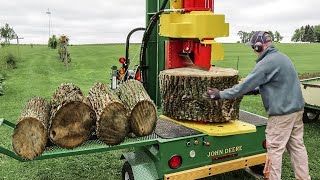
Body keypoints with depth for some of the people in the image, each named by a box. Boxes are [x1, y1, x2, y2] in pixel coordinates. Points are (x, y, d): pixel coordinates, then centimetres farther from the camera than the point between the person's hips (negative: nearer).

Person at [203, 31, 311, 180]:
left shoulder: (267, 63, -18)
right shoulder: (281, 57, 11)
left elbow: (246, 84, -18)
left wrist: (221, 94, -11)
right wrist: (256, 90, 14)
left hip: (282, 112, -9)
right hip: (296, 108, 9)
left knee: (275, 148, 2)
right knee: (297, 145, 15)